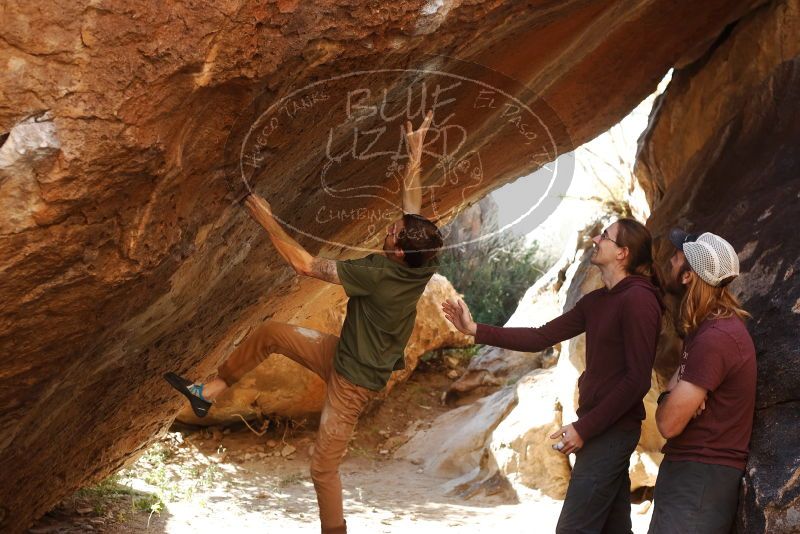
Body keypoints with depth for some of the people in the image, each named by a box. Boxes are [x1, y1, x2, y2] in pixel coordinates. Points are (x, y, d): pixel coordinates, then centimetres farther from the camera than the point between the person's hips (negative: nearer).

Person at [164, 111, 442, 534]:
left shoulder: (378, 274, -33)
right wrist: (415, 151, 8)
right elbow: (413, 202, 4)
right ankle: (208, 394, 19)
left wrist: (268, 223, -21)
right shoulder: (420, 263, -13)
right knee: (270, 333, 8)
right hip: (343, 354, 9)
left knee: (323, 467, 1)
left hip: (353, 380, -9)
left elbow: (305, 265, -28)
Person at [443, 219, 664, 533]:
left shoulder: (638, 299, -15)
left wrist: (584, 428, -18)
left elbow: (637, 379, -20)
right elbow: (540, 338, 12)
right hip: (603, 428, 9)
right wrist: (476, 330, 4)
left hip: (612, 430, -9)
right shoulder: (597, 301, 12)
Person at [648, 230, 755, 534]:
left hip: (701, 477, -10)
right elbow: (682, 381, 16)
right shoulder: (708, 326, 11)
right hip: (691, 468, 10)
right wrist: (675, 393, -6)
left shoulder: (715, 337, -22)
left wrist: (669, 394, -2)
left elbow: (669, 423, -22)